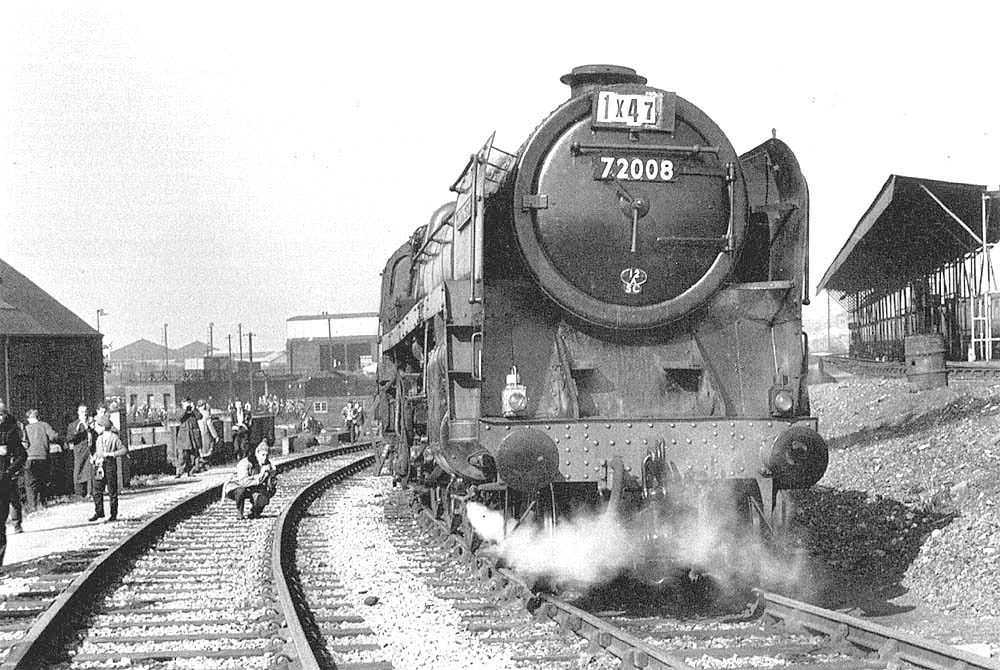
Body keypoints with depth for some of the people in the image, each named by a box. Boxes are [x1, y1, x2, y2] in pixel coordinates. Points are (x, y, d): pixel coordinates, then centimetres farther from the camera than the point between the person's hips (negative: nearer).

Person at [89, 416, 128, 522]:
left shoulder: (114, 438, -5)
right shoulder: (99, 439, 14)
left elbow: (124, 450, -11)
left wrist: (111, 454, -20)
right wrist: (94, 458, 9)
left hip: (110, 465, -6)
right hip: (99, 466, 6)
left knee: (112, 492, 0)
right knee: (96, 490, 2)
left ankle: (113, 514, 6)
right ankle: (99, 512, 12)